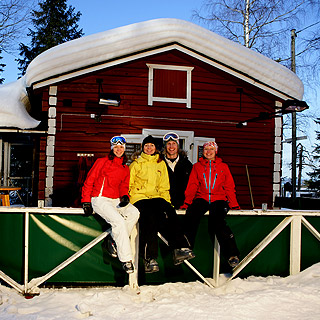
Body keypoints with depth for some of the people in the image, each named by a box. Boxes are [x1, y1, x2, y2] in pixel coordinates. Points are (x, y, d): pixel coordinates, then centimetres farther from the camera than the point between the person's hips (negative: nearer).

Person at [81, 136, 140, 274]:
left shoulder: (125, 169, 19)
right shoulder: (102, 162, 4)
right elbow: (89, 181, 3)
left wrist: (124, 196, -1)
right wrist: (86, 202, -4)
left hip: (115, 200, 5)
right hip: (99, 199, -5)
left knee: (134, 213, -24)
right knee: (119, 221, -29)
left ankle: (114, 241, -10)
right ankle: (126, 259, -24)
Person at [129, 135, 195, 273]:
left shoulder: (161, 164, 22)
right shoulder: (136, 163, 14)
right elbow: (128, 184, 12)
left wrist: (166, 201, 5)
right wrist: (127, 198, -5)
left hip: (157, 196, 3)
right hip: (139, 197, -2)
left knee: (168, 212, -31)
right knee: (149, 216, -33)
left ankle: (180, 249, -39)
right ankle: (149, 258, -37)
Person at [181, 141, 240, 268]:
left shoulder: (223, 167, 17)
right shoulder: (197, 166, 18)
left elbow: (229, 187, 15)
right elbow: (192, 186, 13)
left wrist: (233, 204, 2)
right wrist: (187, 202, -1)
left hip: (218, 200, -1)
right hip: (201, 198, 1)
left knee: (217, 221, -31)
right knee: (191, 214, -32)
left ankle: (232, 254, -30)